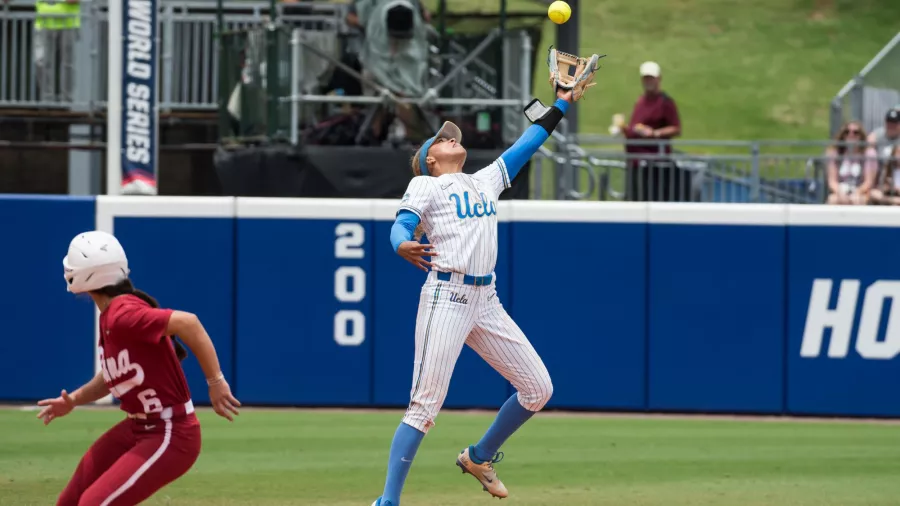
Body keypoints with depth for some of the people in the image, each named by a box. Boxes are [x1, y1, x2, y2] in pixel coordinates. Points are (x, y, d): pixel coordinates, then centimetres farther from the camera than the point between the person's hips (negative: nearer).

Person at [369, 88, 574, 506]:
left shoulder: (486, 181, 23)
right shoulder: (425, 186, 5)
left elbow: (525, 145, 29)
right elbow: (402, 224, -11)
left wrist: (561, 104, 29)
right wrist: (403, 245, -34)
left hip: (486, 302, 7)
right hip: (446, 297, -7)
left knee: (538, 389, 6)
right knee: (425, 405, -14)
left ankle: (479, 457, 27)